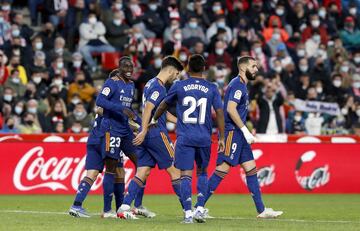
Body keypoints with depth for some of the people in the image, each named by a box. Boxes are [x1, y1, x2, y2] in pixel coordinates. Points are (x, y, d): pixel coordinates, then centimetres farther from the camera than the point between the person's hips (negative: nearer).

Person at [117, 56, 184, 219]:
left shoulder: (151, 84, 19)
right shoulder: (158, 87, -12)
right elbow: (148, 108, -24)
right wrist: (144, 131, -30)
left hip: (147, 136, 9)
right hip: (157, 134, -9)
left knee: (142, 172, 4)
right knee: (174, 169, -1)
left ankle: (124, 207, -6)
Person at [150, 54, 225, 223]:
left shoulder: (179, 86, 3)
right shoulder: (212, 88, 4)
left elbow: (164, 104, 17)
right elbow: (219, 112, 1)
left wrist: (154, 120, 35)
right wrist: (221, 138, 7)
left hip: (185, 138, -1)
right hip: (204, 138, 1)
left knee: (186, 174, -2)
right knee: (202, 172, 18)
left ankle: (188, 214, -11)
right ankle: (200, 209, 7)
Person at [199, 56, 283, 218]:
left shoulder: (241, 85, 19)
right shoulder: (237, 85, -12)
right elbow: (231, 109, -22)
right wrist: (245, 130, -22)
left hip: (238, 134, 10)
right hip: (232, 132, -10)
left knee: (251, 169, 8)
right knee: (223, 168, -12)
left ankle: (261, 210, 9)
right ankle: (199, 207, -11)